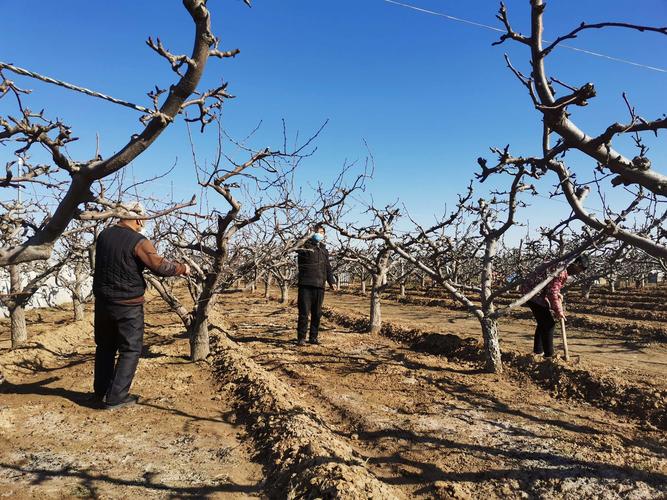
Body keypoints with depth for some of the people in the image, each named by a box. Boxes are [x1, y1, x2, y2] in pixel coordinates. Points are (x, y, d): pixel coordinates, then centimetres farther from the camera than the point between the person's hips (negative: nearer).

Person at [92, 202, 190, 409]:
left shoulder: (104, 235, 3)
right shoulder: (138, 242, -18)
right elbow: (160, 266, -19)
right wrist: (182, 268, -3)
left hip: (102, 301, 7)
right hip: (128, 305, -7)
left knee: (105, 346, 21)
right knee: (130, 350, 6)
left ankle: (100, 392, 31)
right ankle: (116, 397, 8)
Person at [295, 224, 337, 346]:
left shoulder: (324, 250, 19)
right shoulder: (306, 246, 2)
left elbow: (328, 268, 23)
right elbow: (297, 249, -20)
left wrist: (331, 281, 14)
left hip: (319, 286, 5)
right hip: (305, 285, -5)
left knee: (317, 313, 9)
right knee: (304, 312, -4)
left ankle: (313, 337, 19)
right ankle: (301, 338, 4)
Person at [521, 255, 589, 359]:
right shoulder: (561, 271, -19)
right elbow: (552, 292, -21)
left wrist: (558, 295, 10)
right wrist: (558, 310, -14)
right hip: (535, 295, -10)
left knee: (543, 323, 20)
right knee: (549, 324, -3)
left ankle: (538, 351, 29)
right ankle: (548, 355, 5)